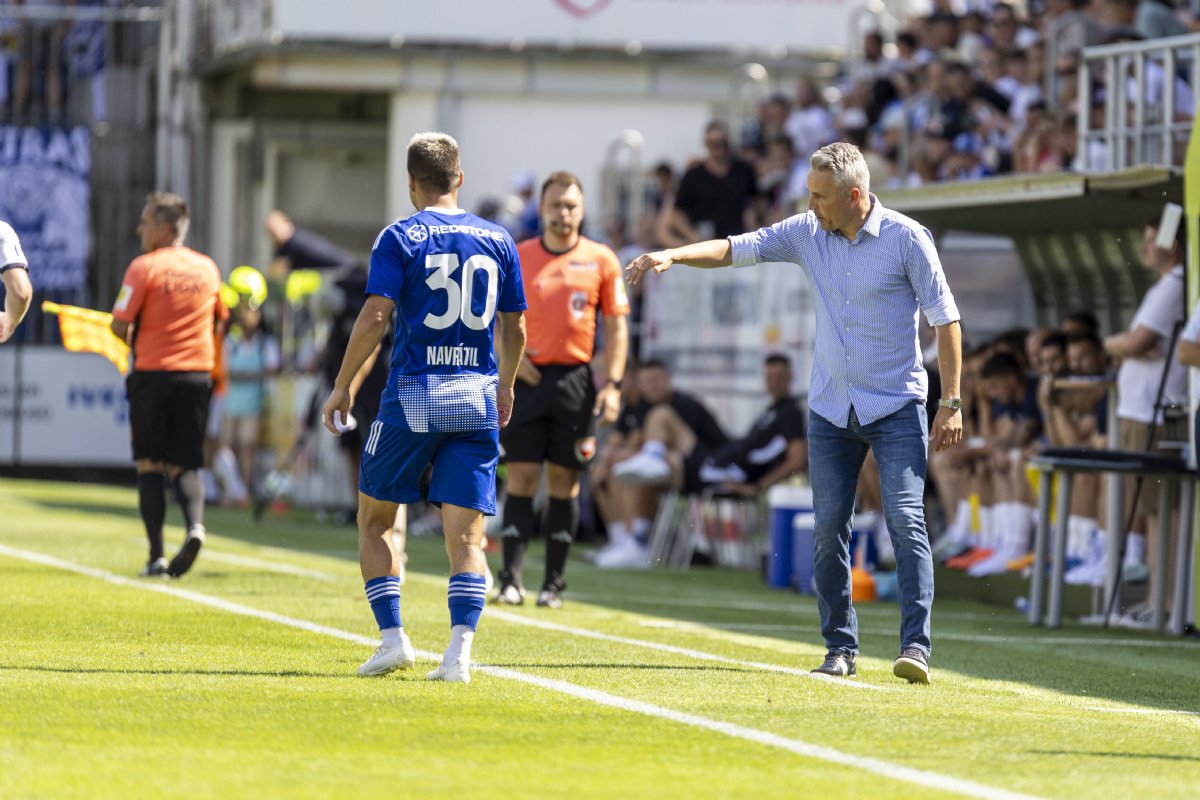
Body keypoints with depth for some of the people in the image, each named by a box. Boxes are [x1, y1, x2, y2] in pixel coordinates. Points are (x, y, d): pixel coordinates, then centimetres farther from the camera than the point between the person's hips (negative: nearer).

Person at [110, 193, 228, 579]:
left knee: (150, 466, 5)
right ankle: (195, 524, -21)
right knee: (185, 467, 8)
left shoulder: (144, 266, -9)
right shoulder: (207, 267, 8)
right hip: (197, 374, 4)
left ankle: (156, 557, -1)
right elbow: (220, 320, 17)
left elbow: (120, 325, -11)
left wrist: (130, 337, 11)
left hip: (153, 374, -4)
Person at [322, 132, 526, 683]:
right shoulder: (498, 240, 8)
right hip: (477, 397, 3)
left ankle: (392, 638, 4)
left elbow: (375, 317, -11)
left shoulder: (400, 238, -3)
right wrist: (505, 386, 30)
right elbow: (514, 328, 13)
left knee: (375, 519, 13)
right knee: (466, 534, 0)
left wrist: (343, 386, -2)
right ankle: (459, 653, -14)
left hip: (412, 397, -3)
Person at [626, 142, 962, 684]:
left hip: (896, 409, -4)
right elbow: (736, 248, 1)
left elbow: (944, 318, -7)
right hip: (830, 410, 5)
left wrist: (951, 403, -9)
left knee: (906, 520, -14)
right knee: (828, 529, 2)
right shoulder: (807, 233, 2)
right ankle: (840, 649, 10)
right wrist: (673, 255, -17)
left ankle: (915, 646, -16)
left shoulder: (906, 238, -10)